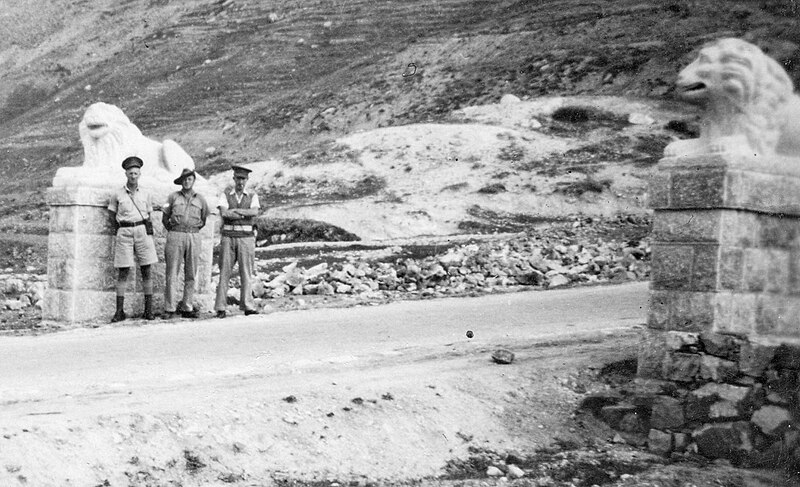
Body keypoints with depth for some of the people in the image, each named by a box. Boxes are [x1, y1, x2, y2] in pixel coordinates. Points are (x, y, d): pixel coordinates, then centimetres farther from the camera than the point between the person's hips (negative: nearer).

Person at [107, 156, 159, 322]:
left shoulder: (145, 194, 9)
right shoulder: (117, 194, 2)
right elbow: (112, 214, 15)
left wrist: (150, 233, 9)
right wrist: (120, 228, 10)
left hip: (143, 231, 2)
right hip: (124, 233, -2)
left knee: (146, 270, 0)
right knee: (123, 271, -3)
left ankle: (149, 309, 5)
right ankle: (120, 311, -1)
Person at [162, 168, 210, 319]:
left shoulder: (200, 199, 12)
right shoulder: (173, 197, 7)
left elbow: (204, 220, 21)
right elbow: (165, 218, 12)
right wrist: (172, 231, 8)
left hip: (194, 237, 2)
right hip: (175, 237, -2)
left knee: (191, 275, 1)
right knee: (172, 273, -6)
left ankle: (187, 308, 6)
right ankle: (169, 309, -5)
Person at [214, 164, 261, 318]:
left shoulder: (252, 196, 8)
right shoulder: (225, 196, 6)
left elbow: (254, 212, -12)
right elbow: (223, 214, -12)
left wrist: (234, 210, -15)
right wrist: (245, 214, -11)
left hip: (246, 238, 0)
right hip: (228, 237, 0)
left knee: (246, 272, -2)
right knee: (224, 272, -2)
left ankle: (248, 306, 0)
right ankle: (220, 308, -1)